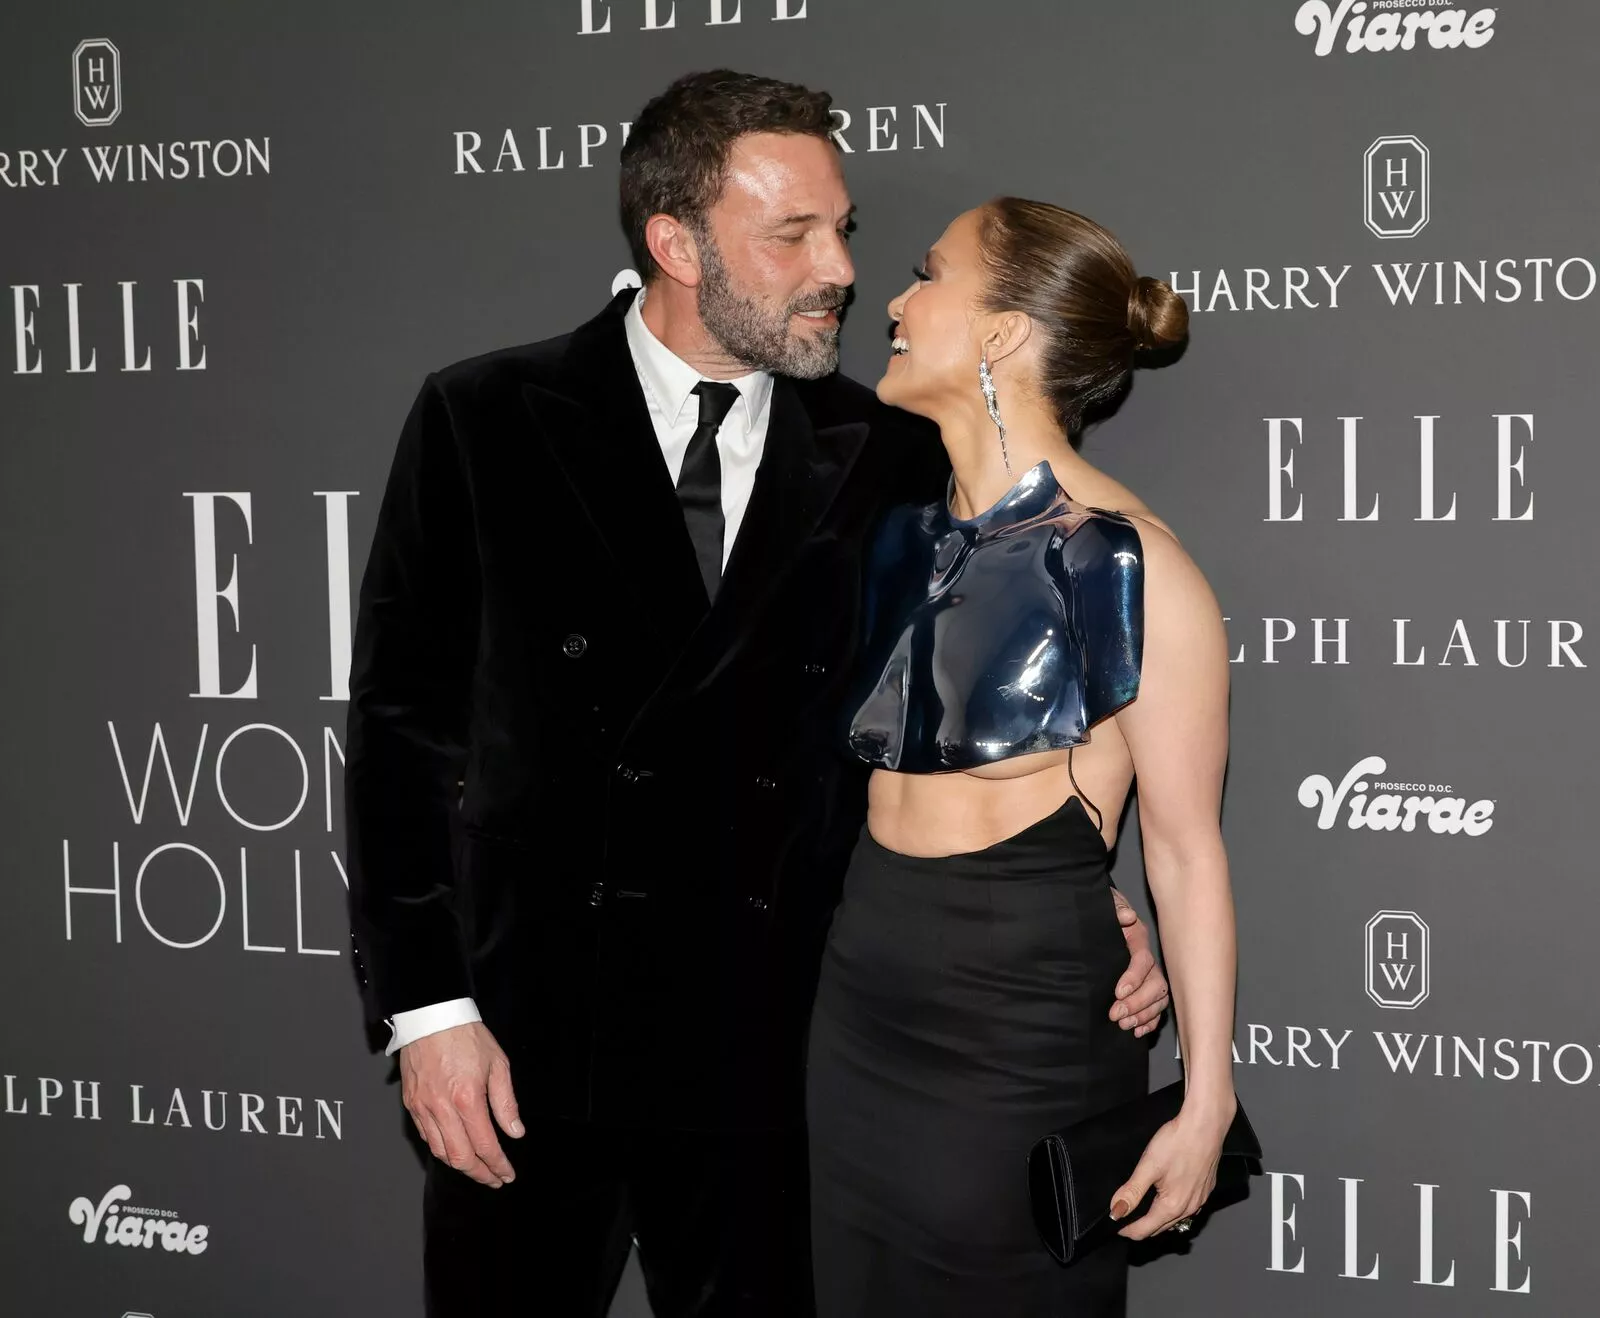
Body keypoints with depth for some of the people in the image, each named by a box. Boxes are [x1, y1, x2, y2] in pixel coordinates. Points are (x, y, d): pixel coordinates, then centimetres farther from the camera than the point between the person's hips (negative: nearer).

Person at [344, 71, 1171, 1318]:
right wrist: (428, 1008, -8)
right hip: (526, 1040, -1)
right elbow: (404, 721, -3)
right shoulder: (485, 423, -3)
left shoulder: (887, 458, 1)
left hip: (772, 1060, 2)